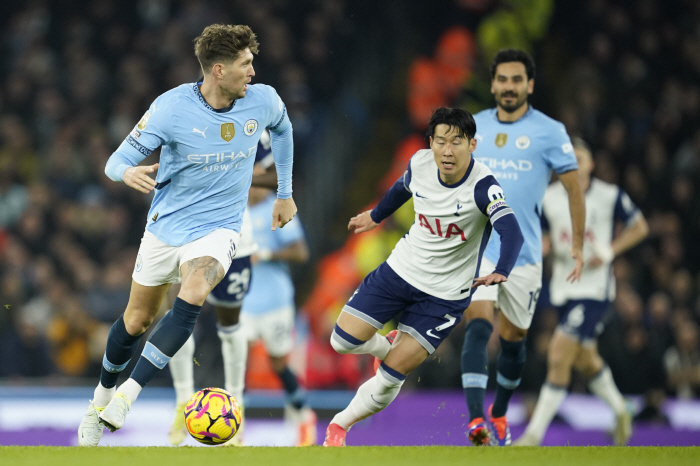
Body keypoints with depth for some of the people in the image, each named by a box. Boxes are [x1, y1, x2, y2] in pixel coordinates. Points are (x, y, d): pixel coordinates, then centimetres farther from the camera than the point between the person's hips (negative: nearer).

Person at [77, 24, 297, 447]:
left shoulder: (262, 101, -10)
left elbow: (282, 127, 16)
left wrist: (285, 194, 20)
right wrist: (128, 172, -41)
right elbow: (118, 161, -15)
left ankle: (128, 394, -25)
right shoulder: (171, 108, -19)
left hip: (218, 227, 0)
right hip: (166, 224, 0)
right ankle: (102, 396, 38)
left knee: (192, 296, -29)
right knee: (137, 320, 11)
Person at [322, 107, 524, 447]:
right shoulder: (419, 163, -10)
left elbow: (512, 233, -40)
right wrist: (376, 216, 33)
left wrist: (500, 272, -58)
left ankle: (341, 424, 20)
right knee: (343, 341, -2)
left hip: (445, 295, -4)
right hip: (400, 270, 4)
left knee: (390, 377, -5)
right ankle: (389, 349, 31)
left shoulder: (482, 186, -26)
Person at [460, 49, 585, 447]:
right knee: (479, 325, -19)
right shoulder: (473, 127, 8)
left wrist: (578, 245, 2)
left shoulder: (549, 131, -2)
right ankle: (476, 418, -28)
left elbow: (574, 187, 3)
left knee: (513, 338, 9)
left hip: (524, 252, -1)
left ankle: (499, 414, 32)